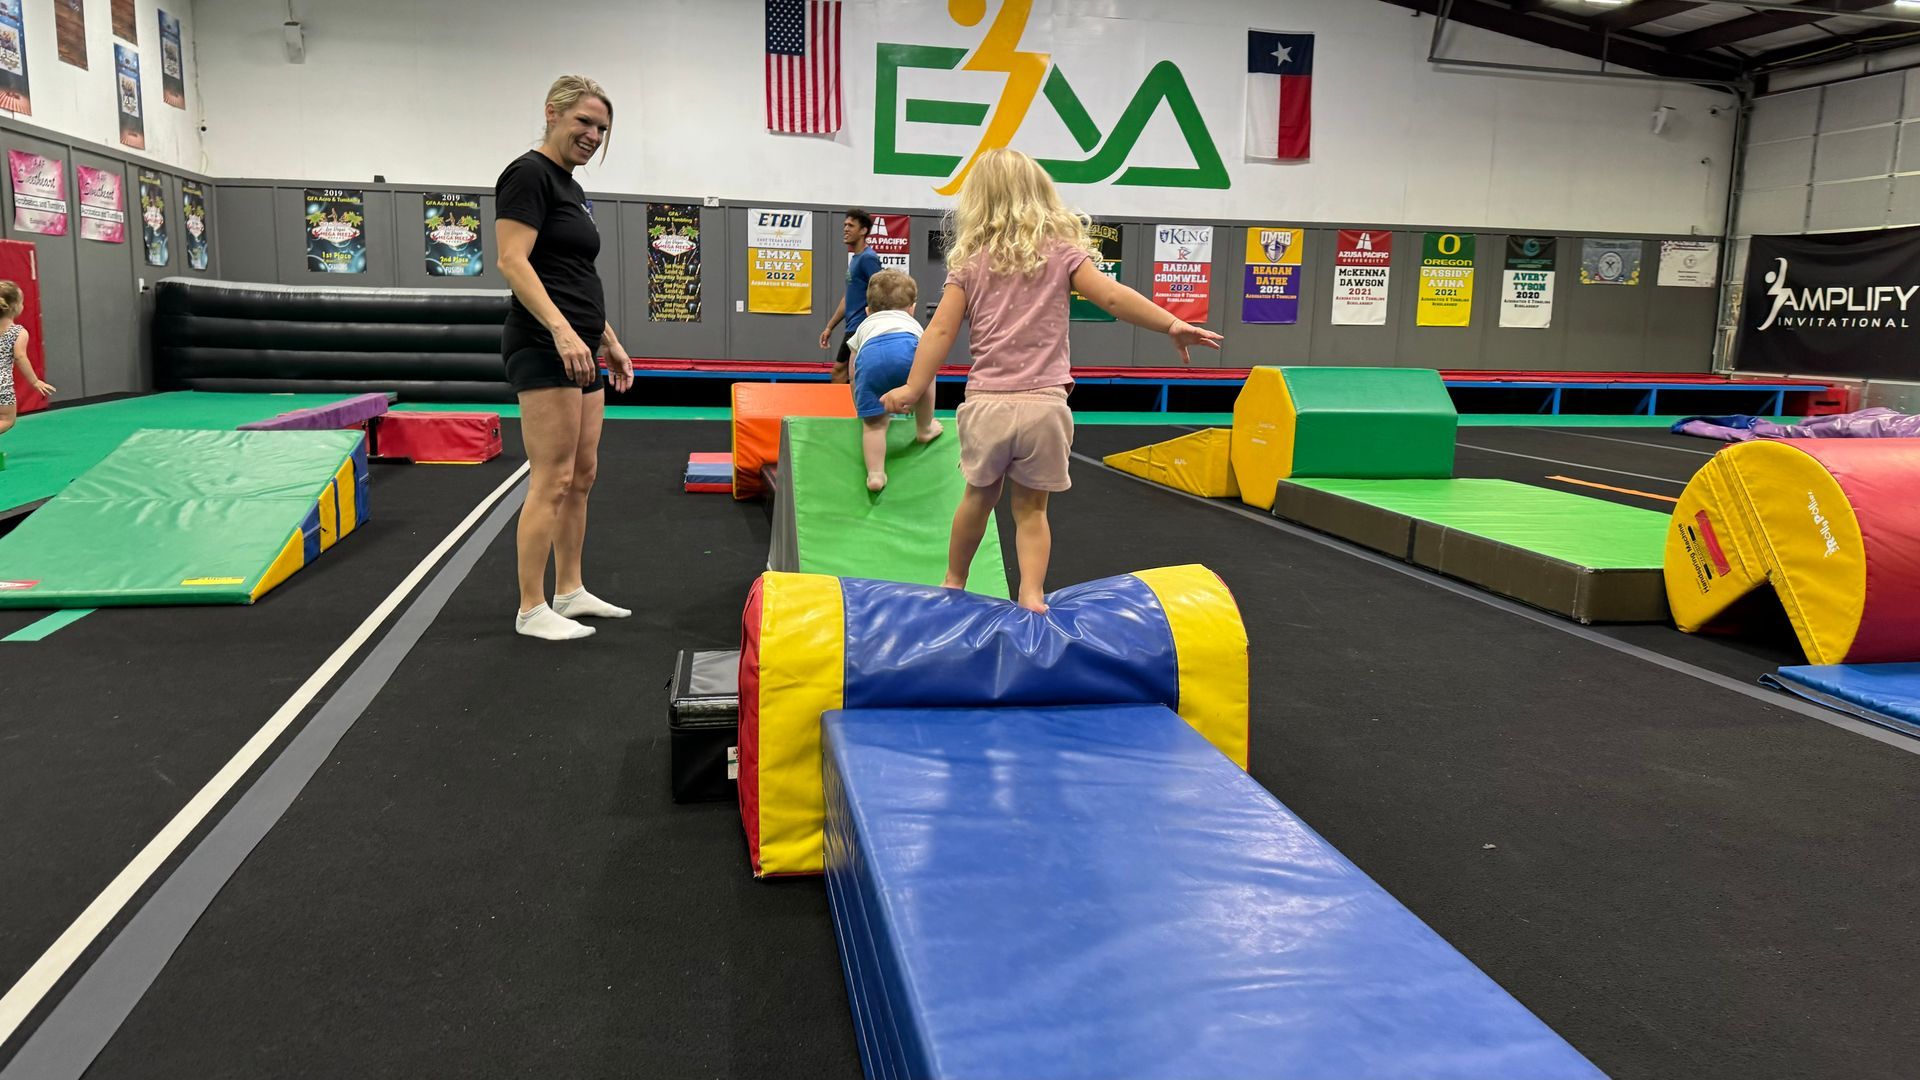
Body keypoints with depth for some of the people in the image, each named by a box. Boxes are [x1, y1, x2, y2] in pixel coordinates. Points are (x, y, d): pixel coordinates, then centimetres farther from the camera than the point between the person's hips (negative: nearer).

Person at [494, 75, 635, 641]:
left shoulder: (570, 188, 19)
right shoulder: (530, 174, -9)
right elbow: (512, 260, -19)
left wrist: (609, 340, 23)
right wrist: (562, 330, -27)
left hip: (579, 350, 10)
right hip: (544, 347, -10)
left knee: (582, 476, 13)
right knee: (552, 481, -8)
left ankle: (569, 592, 22)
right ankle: (531, 610, 0)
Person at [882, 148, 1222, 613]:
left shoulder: (969, 261, 7)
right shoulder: (1062, 250, 4)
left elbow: (940, 330, 1)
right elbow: (1112, 297, -6)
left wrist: (913, 388, 3)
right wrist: (1172, 324, -4)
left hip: (986, 403, 1)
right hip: (1043, 404, -1)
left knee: (979, 495, 22)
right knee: (1031, 507, 13)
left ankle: (954, 581, 37)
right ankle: (1032, 594, 1)